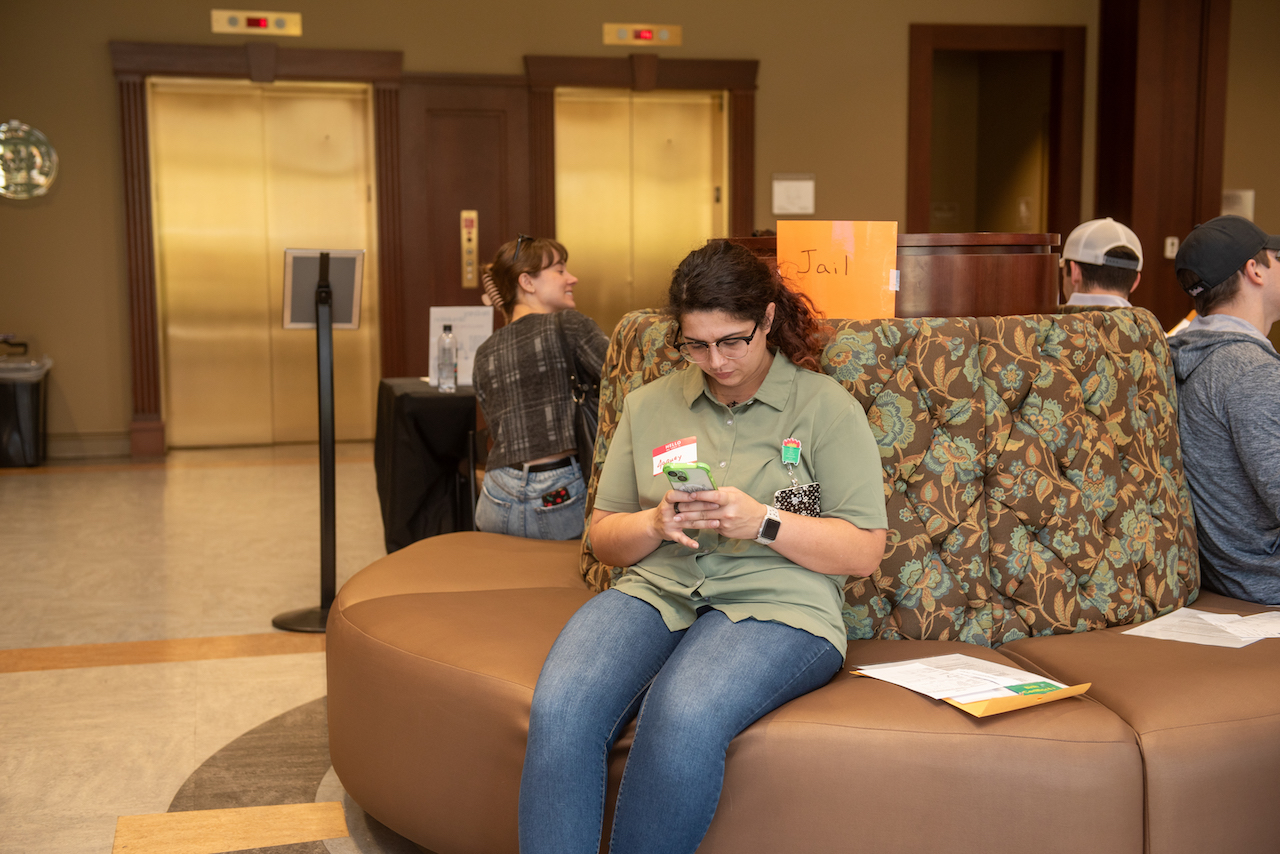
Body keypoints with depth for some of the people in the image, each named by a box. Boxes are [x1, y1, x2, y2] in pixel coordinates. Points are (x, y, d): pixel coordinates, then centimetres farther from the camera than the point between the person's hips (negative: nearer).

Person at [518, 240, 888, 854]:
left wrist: (761, 522, -11)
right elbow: (603, 538, 21)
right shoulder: (648, 406, 19)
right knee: (560, 709, -31)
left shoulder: (826, 406, 7)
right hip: (656, 590, 4)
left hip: (774, 603, -3)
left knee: (683, 717, -37)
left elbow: (864, 552, 3)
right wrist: (654, 524, -2)